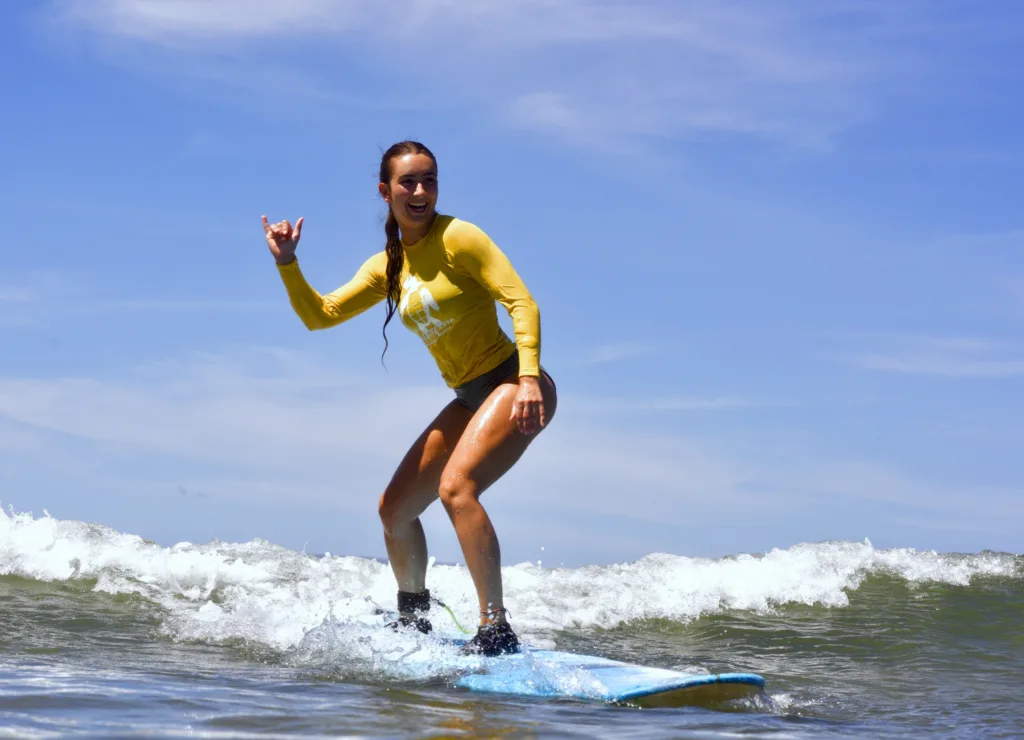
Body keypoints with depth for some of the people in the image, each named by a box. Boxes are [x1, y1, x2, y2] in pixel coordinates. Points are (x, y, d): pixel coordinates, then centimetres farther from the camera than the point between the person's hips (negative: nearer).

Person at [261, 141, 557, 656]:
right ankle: (413, 622, 33)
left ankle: (496, 631, -31)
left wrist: (529, 379, -30)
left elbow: (522, 302, -18)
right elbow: (319, 315, 11)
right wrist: (287, 264, -5)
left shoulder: (458, 238, -11)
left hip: (512, 386, -8)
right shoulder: (387, 267, 10)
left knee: (456, 486, -31)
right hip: (468, 401, 8)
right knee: (394, 509, 10)